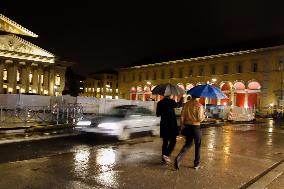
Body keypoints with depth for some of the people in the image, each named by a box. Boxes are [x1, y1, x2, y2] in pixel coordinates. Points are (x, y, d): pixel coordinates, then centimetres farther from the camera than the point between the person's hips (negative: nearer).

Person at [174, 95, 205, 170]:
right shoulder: (199, 105, -12)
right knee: (197, 145, 13)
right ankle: (197, 164, 24)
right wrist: (204, 116, 6)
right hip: (196, 127, -4)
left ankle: (178, 158, -2)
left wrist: (182, 126, 11)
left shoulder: (186, 104, 1)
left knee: (187, 144, 17)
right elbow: (200, 119, -14)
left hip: (187, 126, 4)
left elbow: (182, 116, 2)